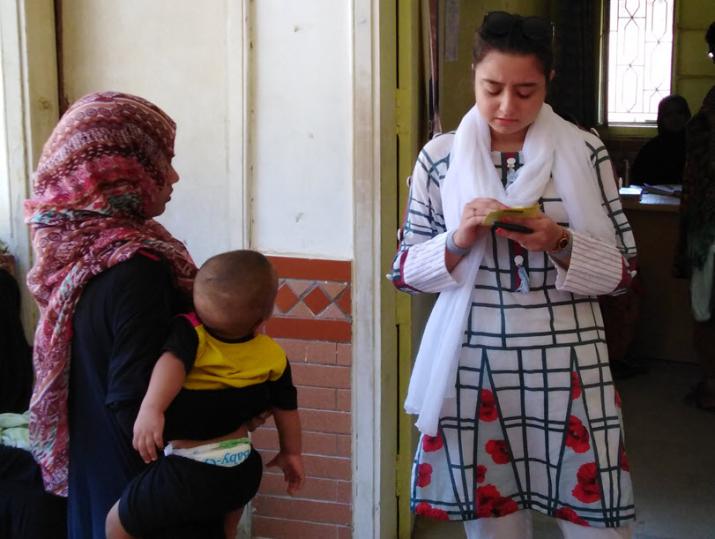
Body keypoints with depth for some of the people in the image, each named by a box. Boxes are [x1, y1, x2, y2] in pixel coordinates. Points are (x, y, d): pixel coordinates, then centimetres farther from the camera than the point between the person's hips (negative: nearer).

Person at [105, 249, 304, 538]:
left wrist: (150, 408, -48)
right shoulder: (273, 355, -3)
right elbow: (286, 408, 8)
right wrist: (291, 453, 23)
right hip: (245, 468, 5)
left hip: (190, 471, -5)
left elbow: (172, 362, -35)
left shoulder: (191, 332, -15)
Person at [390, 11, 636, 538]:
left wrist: (561, 246, -17)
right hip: (472, 367, 1)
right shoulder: (440, 157, 1)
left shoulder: (585, 153, -1)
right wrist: (458, 242, -14)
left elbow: (620, 269, 2)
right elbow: (406, 271, 4)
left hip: (567, 365, 0)